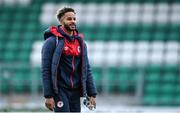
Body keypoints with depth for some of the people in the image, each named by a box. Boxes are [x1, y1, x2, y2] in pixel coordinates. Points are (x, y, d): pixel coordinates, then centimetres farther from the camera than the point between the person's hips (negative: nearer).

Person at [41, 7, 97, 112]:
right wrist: (48, 96, -15)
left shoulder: (81, 42, 13)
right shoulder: (52, 41, -5)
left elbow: (86, 69, 14)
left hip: (75, 91, 6)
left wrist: (92, 94, 7)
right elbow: (46, 70, -9)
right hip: (60, 90, -6)